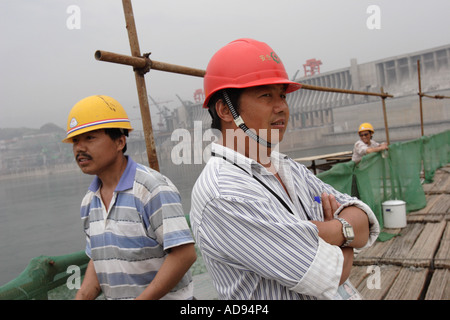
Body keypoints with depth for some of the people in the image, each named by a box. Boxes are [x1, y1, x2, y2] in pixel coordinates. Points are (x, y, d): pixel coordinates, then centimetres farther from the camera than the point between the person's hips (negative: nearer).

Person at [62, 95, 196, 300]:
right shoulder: (90, 200, 5)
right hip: (114, 296, 6)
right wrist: (82, 296, -3)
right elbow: (98, 258, 13)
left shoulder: (153, 188, -20)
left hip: (164, 297, -6)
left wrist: (142, 298, -22)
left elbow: (185, 253, -24)